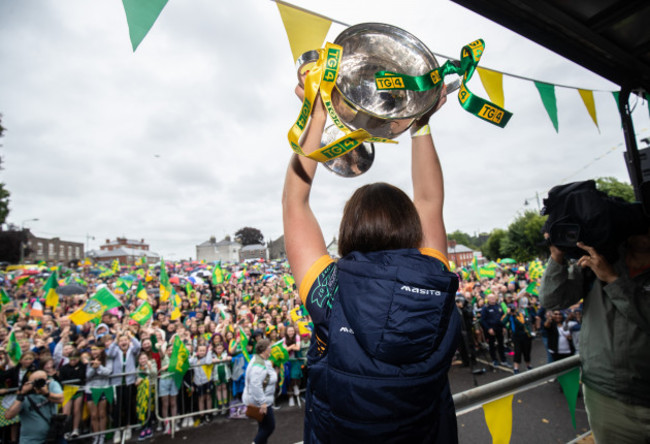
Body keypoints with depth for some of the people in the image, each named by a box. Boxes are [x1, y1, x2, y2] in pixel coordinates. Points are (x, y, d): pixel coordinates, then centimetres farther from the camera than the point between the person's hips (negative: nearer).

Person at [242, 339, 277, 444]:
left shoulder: (261, 360, 6)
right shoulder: (259, 364, -26)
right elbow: (255, 385, -32)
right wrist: (262, 403, -29)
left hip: (262, 400, 10)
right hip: (259, 401, -10)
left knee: (264, 426, 19)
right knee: (269, 426, 1)